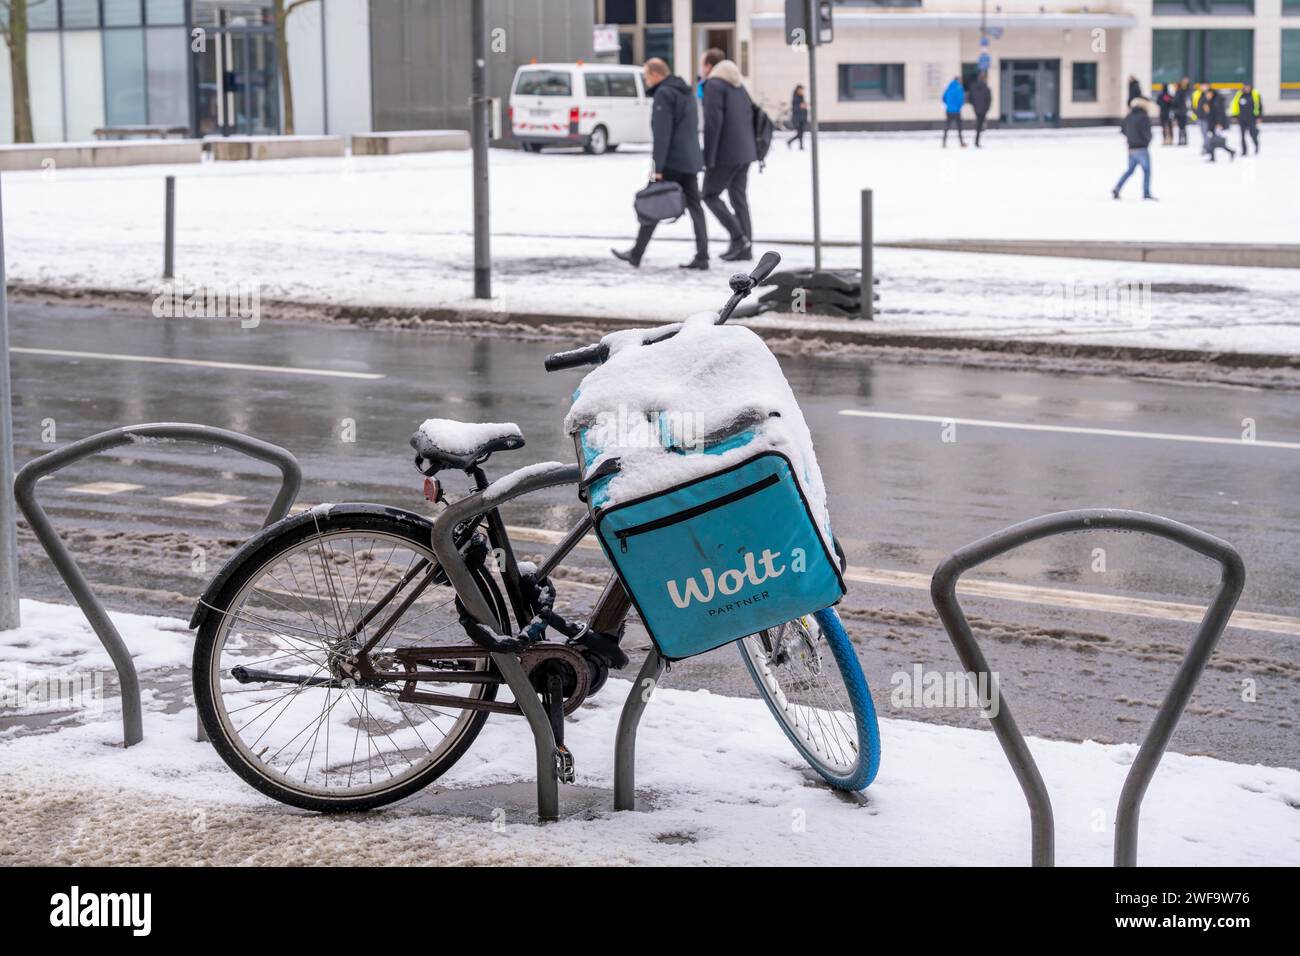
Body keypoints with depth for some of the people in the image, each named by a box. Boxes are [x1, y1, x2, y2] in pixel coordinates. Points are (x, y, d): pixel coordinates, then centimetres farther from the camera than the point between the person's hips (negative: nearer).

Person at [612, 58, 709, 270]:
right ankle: (702, 256, -1)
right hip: (690, 160, 8)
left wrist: (658, 168, -19)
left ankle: (636, 254, 7)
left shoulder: (664, 94, -13)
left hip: (672, 161, -8)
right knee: (694, 206, 4)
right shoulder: (685, 92, 17)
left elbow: (662, 134, -19)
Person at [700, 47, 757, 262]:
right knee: (739, 196, 11)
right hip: (745, 152, 8)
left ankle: (739, 237, -10)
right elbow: (749, 114, 18)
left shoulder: (714, 85, -12)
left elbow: (713, 123, -18)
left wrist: (708, 157, -16)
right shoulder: (737, 84, 16)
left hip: (726, 153, -8)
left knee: (710, 195, 1)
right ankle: (744, 248, 10)